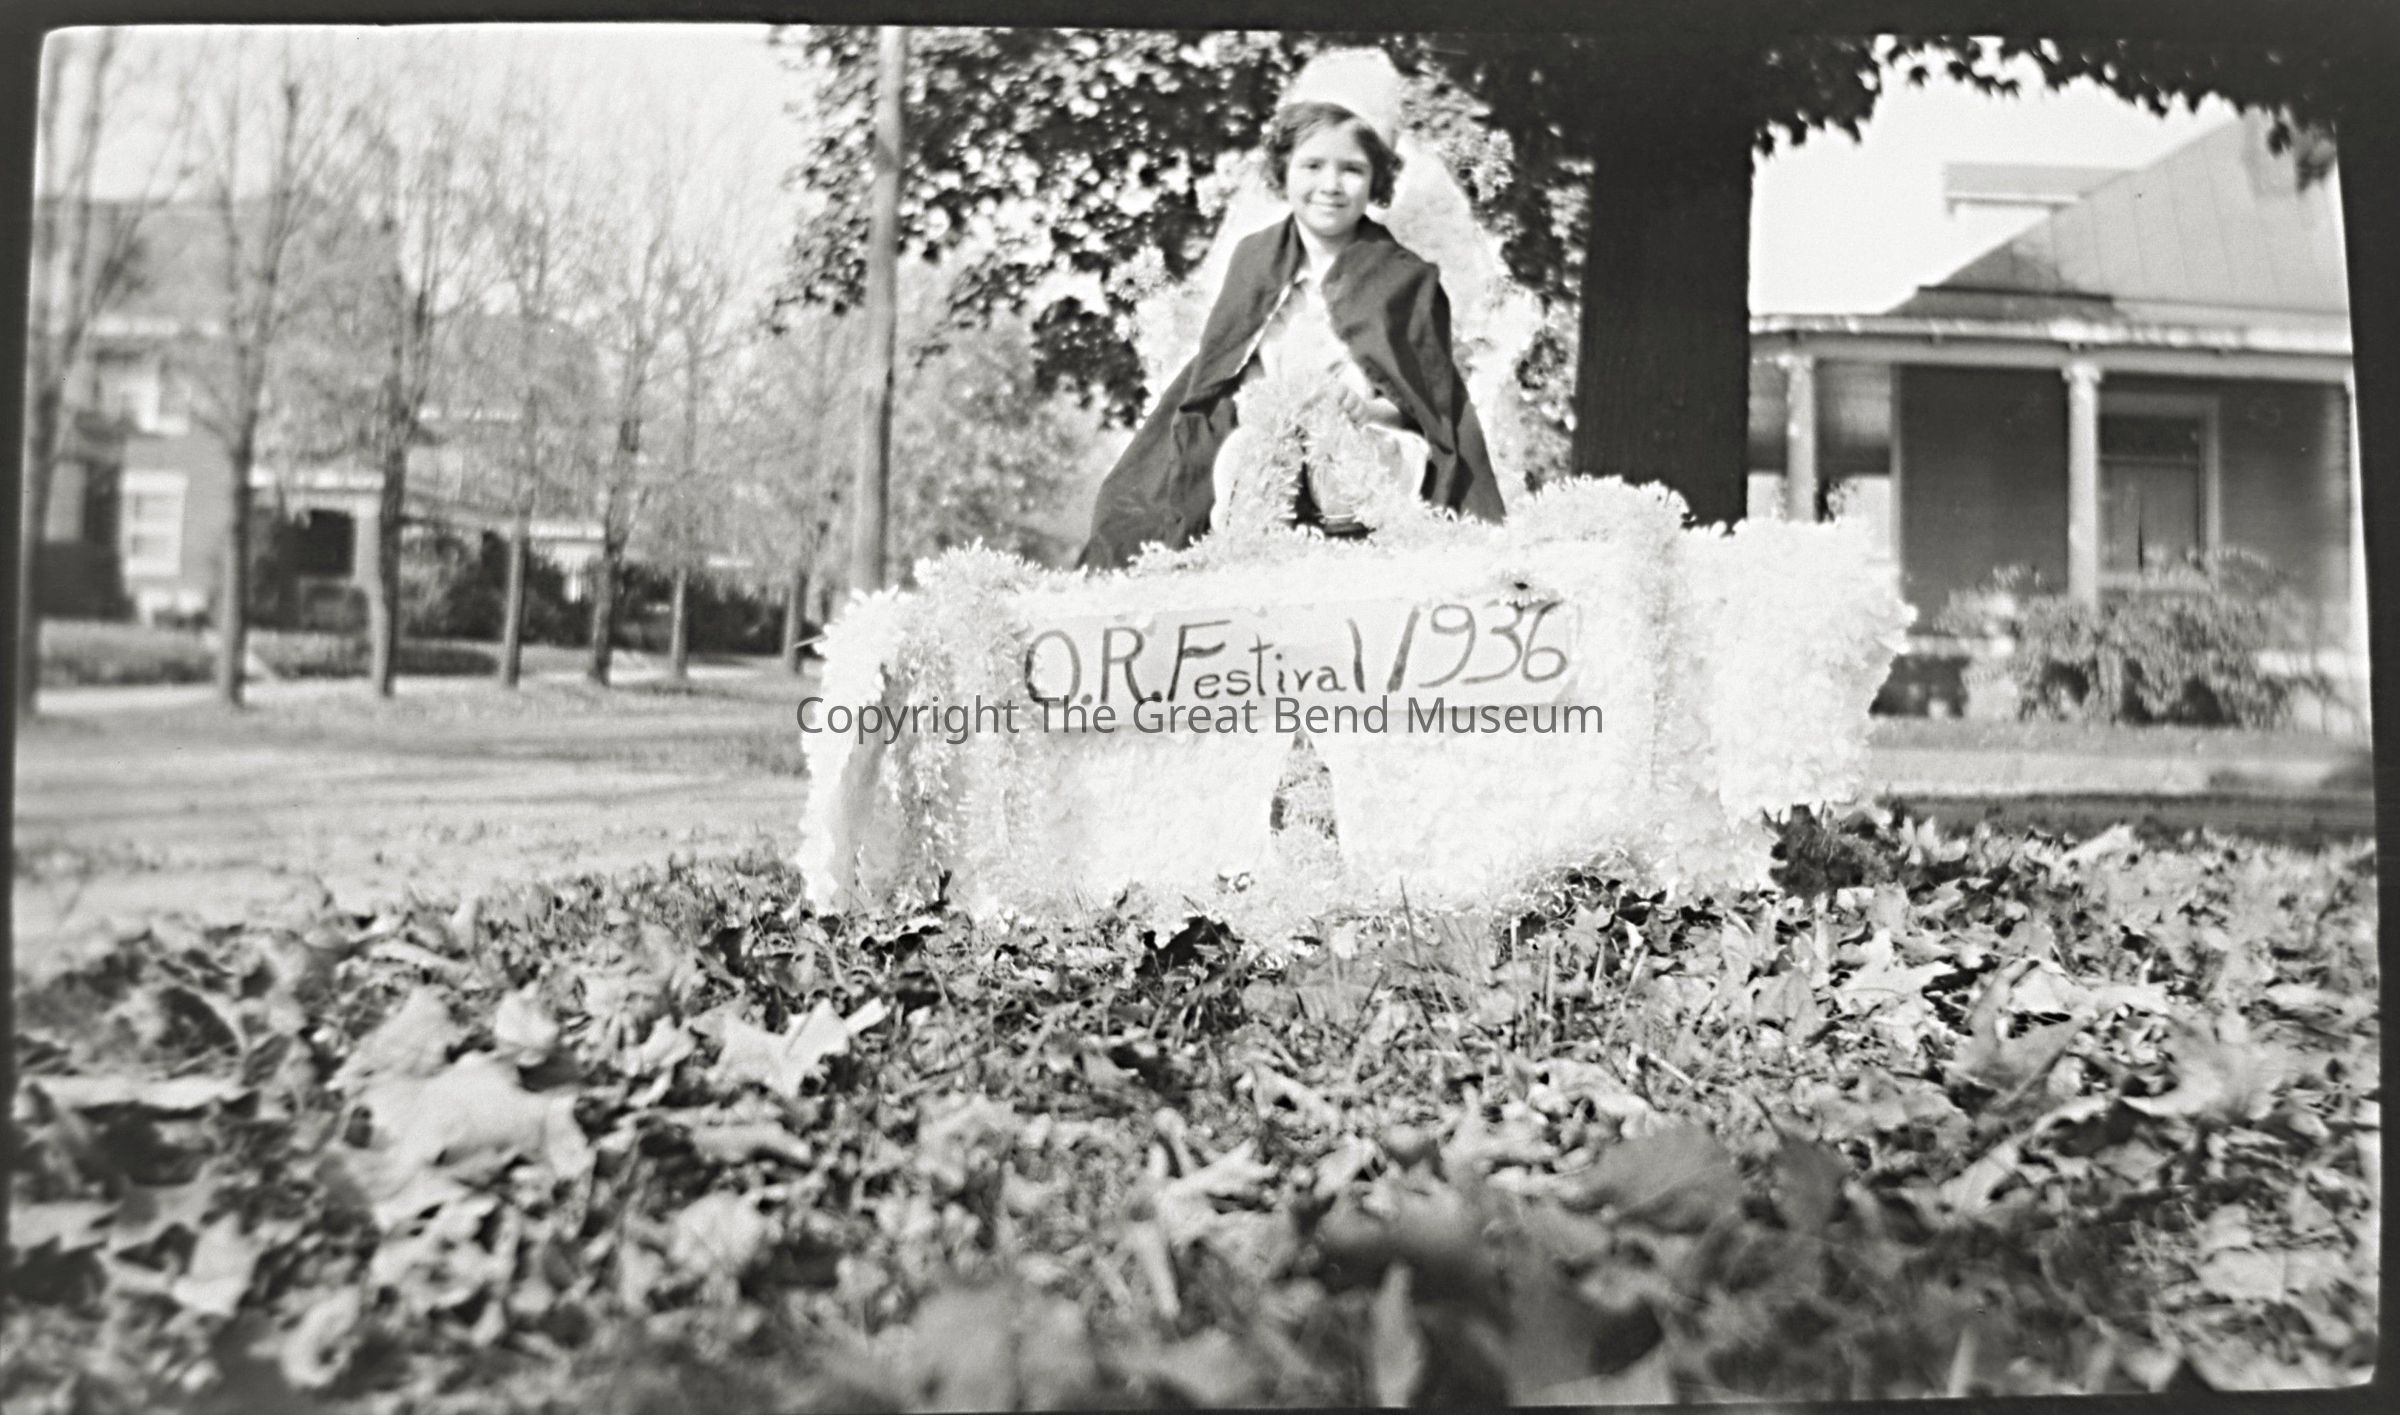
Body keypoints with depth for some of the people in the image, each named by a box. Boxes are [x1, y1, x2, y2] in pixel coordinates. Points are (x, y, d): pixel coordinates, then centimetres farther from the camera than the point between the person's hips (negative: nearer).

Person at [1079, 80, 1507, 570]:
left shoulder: (1407, 278, 9)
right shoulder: (1254, 259, 16)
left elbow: (1432, 406, 7)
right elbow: (1215, 384, 16)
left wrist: (1368, 409, -13)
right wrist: (1255, 402, -6)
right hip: (1267, 443, 2)